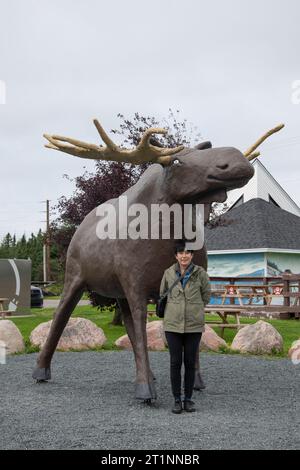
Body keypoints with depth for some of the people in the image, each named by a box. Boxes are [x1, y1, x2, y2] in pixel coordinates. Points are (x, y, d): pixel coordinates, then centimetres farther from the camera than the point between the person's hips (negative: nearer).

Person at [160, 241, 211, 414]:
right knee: (175, 362, 3)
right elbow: (163, 294, 16)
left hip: (194, 324, -1)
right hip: (173, 324, 1)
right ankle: (177, 400, 13)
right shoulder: (169, 273, -1)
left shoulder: (200, 273, -5)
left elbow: (206, 294, 10)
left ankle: (188, 399, 18)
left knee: (190, 363, 6)